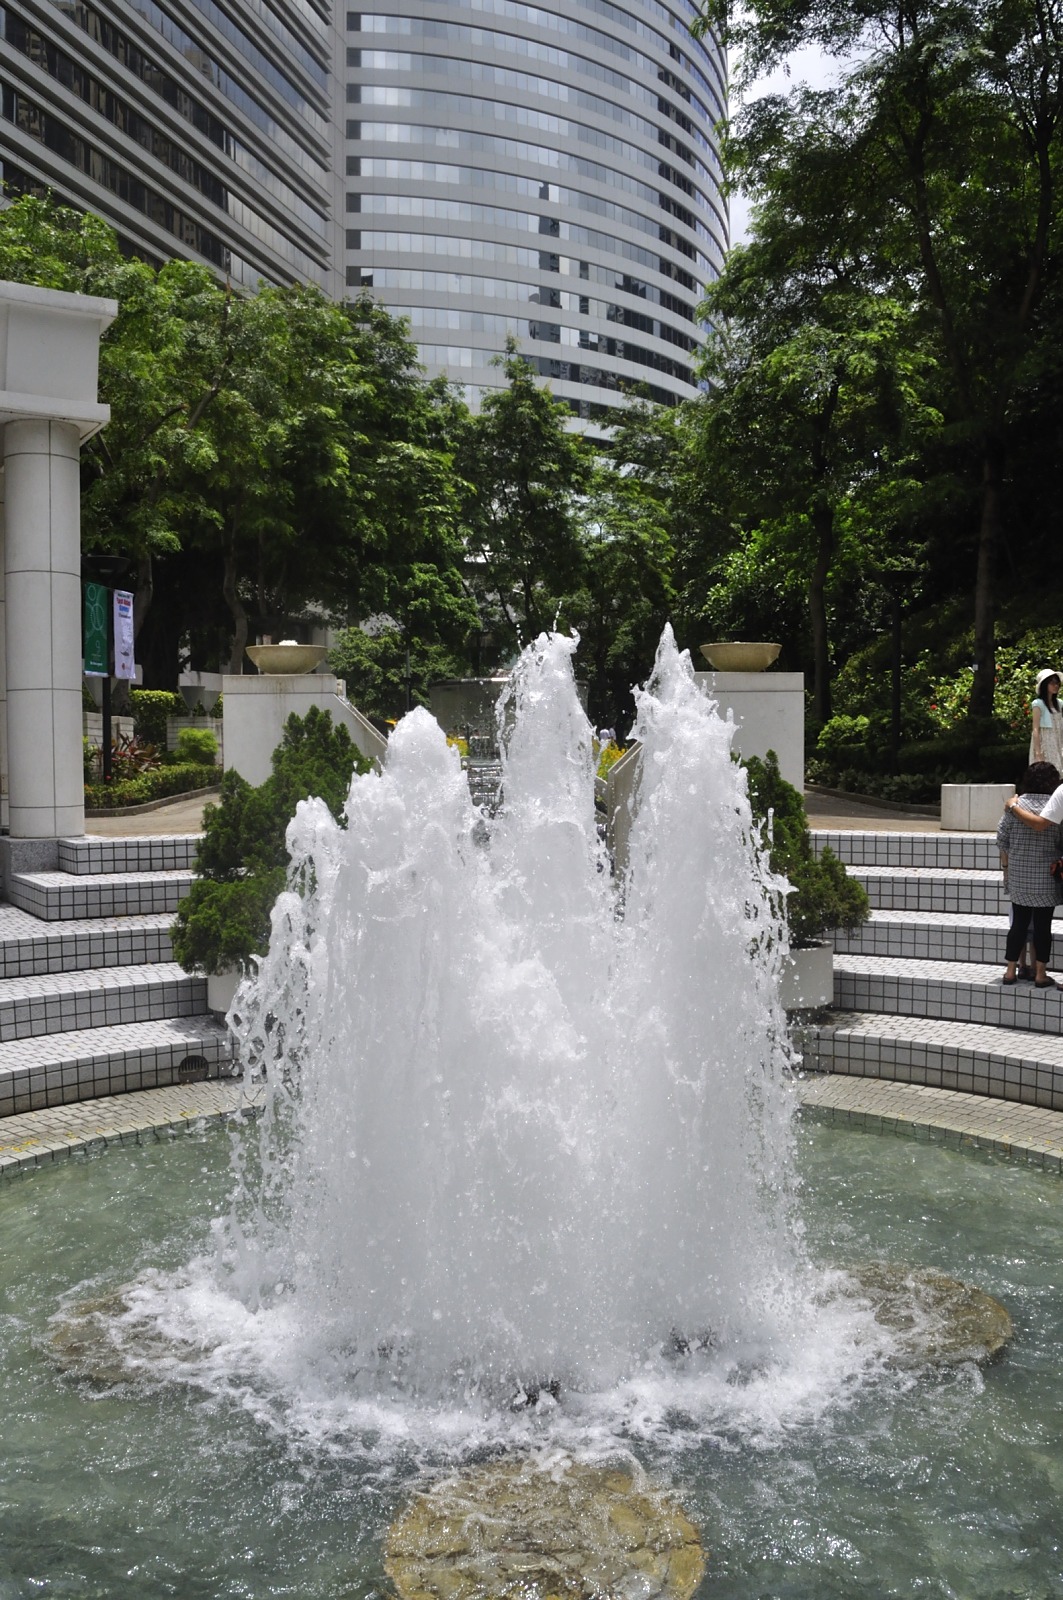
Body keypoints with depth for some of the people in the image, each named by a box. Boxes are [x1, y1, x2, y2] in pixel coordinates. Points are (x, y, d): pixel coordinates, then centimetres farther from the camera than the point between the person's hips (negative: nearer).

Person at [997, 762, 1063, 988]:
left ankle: (1010, 970, 11)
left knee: (1019, 922, 10)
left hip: (1018, 876, 2)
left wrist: (1007, 865, 13)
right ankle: (1041, 974, 9)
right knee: (1043, 924, 5)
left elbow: (1002, 839, 1)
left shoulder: (1015, 805, -2)